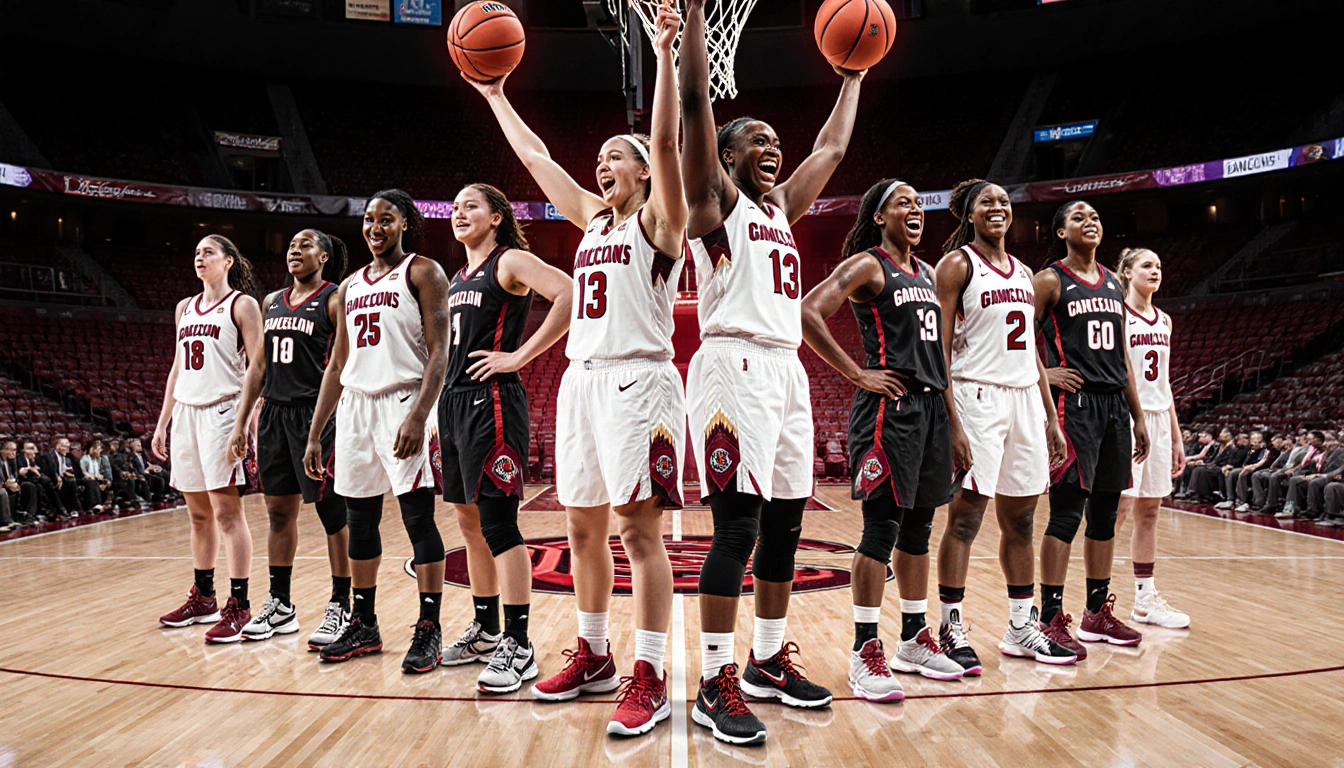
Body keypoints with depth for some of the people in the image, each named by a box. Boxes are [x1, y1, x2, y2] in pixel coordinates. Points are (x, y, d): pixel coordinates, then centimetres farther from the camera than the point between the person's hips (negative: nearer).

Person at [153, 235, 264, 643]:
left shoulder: (242, 304, -1)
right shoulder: (185, 308, 18)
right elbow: (178, 368, 20)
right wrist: (162, 423, 16)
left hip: (222, 411, -7)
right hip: (186, 411, 7)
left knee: (227, 511, -8)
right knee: (199, 514, 13)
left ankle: (238, 606, -4)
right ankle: (203, 599, 24)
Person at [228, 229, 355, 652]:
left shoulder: (334, 300, -3)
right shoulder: (271, 302, 16)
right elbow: (258, 365, 18)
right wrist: (241, 422, 13)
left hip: (318, 413, -7)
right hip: (274, 412, 7)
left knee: (332, 510, -2)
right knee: (279, 511, 11)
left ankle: (341, 608, 7)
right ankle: (280, 605, 23)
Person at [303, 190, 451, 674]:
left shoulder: (422, 272, -1)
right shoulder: (350, 287, 19)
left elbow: (439, 352, -11)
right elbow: (337, 365, 19)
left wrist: (418, 416, -23)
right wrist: (314, 434, 15)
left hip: (403, 402, -7)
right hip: (355, 405, 7)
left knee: (418, 518, -6)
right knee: (360, 521, 12)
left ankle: (429, 630, 3)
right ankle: (363, 625, 24)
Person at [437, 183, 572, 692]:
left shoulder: (511, 261, -5)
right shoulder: (458, 277, 20)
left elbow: (571, 294, -21)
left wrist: (520, 355, -19)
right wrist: (443, 400, 16)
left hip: (492, 401, -9)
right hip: (454, 400, 9)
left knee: (497, 522, -9)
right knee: (469, 520, 13)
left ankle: (518, 647, -1)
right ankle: (487, 630, 26)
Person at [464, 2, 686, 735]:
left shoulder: (658, 219, 1)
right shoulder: (592, 218, 20)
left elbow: (665, 140, -14)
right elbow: (535, 157, 26)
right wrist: (496, 95, 31)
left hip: (638, 380, -7)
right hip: (582, 379, 8)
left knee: (638, 527, -8)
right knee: (583, 527, 10)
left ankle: (649, 679, -1)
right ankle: (592, 656, 25)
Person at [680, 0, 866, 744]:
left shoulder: (782, 206, 23)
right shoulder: (715, 198, 4)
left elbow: (831, 147, 34)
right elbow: (695, 100, -5)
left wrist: (853, 77, 39)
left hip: (787, 370, 8)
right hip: (734, 367, -8)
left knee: (783, 525, 10)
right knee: (737, 525, -11)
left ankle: (769, 660, 24)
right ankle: (714, 684, -2)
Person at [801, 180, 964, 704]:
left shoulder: (926, 273, 20)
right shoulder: (866, 266, -5)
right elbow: (808, 314, -18)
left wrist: (943, 387, 15)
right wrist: (857, 374, -16)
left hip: (931, 405, 8)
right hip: (888, 405, -8)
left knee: (918, 526, 13)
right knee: (882, 528, -7)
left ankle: (914, 641, 25)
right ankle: (865, 653, 2)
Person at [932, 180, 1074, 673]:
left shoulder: (1023, 273, 18)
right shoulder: (957, 263, -2)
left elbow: (1032, 352, 20)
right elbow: (940, 348, -10)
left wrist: (1050, 418, 13)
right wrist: (952, 422, -18)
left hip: (1025, 397, 7)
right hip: (977, 396, -7)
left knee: (1020, 520, 12)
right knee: (965, 518, -4)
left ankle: (1021, 629, 23)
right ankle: (951, 631, 6)